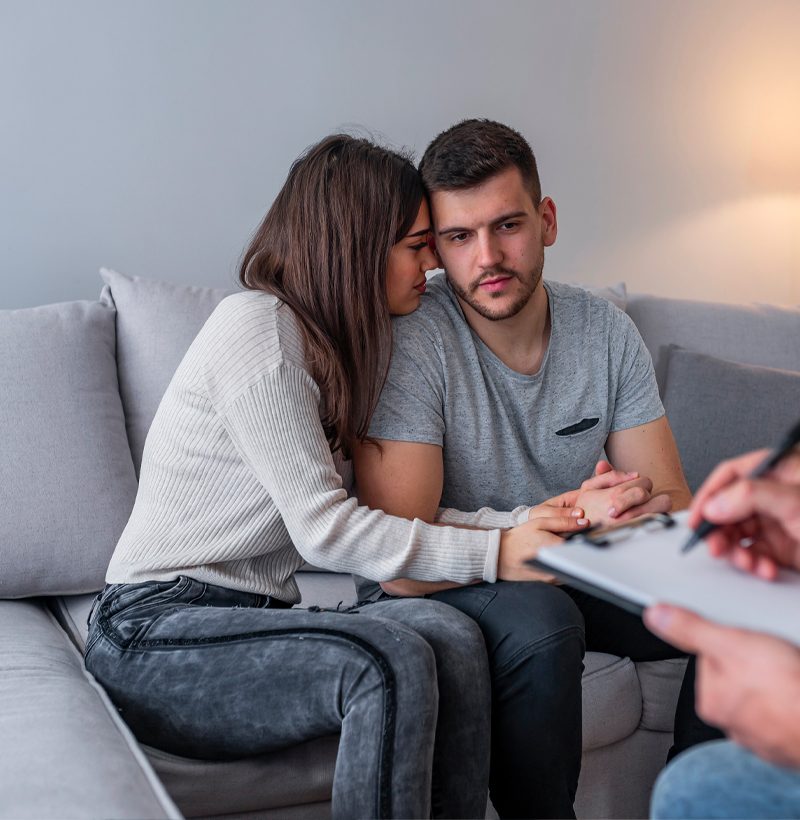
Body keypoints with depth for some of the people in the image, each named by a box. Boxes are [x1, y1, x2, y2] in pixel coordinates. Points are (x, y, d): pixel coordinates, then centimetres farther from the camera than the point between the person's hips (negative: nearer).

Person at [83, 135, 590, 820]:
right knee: (392, 659, -30)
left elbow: (379, 512, 5)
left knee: (450, 635, -21)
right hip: (155, 633, -7)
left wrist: (528, 523, -7)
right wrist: (495, 555, -22)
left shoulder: (337, 346, 14)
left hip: (253, 617, 7)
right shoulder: (257, 324, -13)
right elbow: (321, 525, -19)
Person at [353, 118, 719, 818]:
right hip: (434, 588, -5)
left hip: (570, 576, 6)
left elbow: (674, 501, -4)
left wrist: (652, 511, -29)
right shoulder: (410, 341, -21)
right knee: (539, 618, -35)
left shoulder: (606, 331, -5)